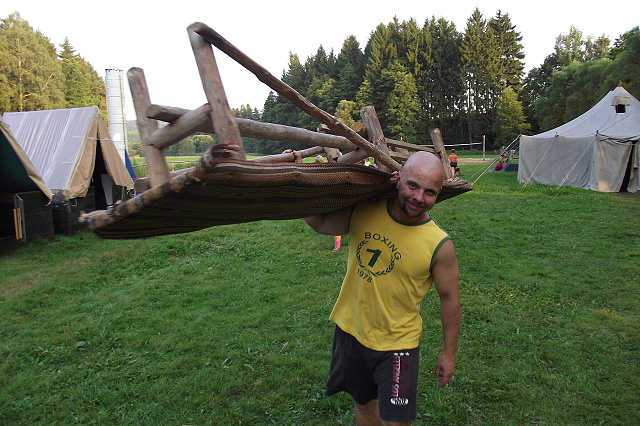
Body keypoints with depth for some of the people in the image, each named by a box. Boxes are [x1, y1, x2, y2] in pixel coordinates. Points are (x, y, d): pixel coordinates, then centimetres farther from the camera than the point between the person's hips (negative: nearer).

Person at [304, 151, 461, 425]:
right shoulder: (363, 212, -13)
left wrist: (449, 353, 0)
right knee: (363, 403, 23)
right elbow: (321, 223, 1)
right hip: (350, 330, 4)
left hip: (397, 342, -3)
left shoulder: (440, 245, -19)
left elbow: (449, 298, -7)